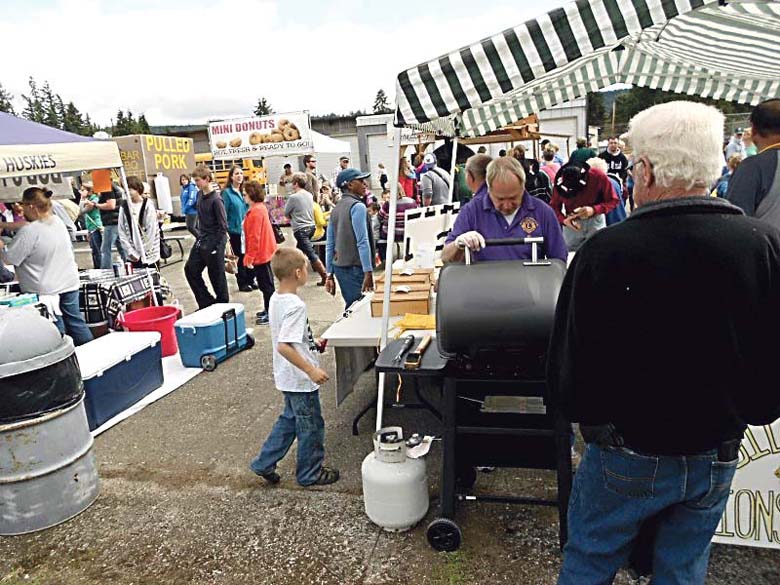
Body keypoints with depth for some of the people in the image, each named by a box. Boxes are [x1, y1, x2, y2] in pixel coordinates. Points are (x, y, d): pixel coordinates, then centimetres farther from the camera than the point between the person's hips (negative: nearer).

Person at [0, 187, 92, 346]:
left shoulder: (28, 232, -21)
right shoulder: (57, 221, 3)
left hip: (46, 290, -7)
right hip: (69, 283, 8)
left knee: (56, 330, 2)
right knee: (75, 320, 15)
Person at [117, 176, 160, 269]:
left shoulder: (148, 205, -6)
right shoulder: (124, 206, 3)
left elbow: (151, 232, -9)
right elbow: (122, 232, 3)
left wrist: (142, 253, -9)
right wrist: (131, 251, -6)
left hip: (149, 255, -3)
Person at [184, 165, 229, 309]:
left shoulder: (216, 200, -17)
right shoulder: (199, 195, 6)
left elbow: (223, 226, -17)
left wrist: (216, 246, -17)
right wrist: (200, 234, 13)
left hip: (213, 243, -8)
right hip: (201, 240, 8)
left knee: (217, 276, 2)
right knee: (190, 269, 9)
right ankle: (206, 302, 20)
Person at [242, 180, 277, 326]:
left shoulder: (255, 212, -20)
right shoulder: (260, 207, 10)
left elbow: (254, 237, -22)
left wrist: (250, 257, -18)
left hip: (260, 255, -10)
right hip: (265, 251, 10)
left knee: (265, 284, -2)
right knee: (265, 283, 18)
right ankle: (268, 310, 29)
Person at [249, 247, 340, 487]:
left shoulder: (275, 299, 3)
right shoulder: (295, 305, -26)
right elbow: (283, 346, -32)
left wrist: (312, 343, 17)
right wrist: (311, 370, -30)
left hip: (288, 378, 9)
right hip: (301, 380, -9)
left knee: (289, 419, 25)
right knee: (311, 426, 10)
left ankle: (264, 463, 32)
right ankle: (310, 473, 27)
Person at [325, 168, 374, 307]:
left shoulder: (336, 208, 13)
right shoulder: (357, 206, -10)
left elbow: (329, 245, 13)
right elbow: (362, 242, -17)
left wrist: (330, 275, 15)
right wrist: (368, 272, -18)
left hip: (339, 266, 8)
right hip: (354, 267, -8)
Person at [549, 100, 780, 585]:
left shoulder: (605, 252, -24)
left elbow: (568, 380, -17)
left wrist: (584, 410, 3)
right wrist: (732, 412, 14)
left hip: (627, 458, -3)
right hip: (717, 461, 4)